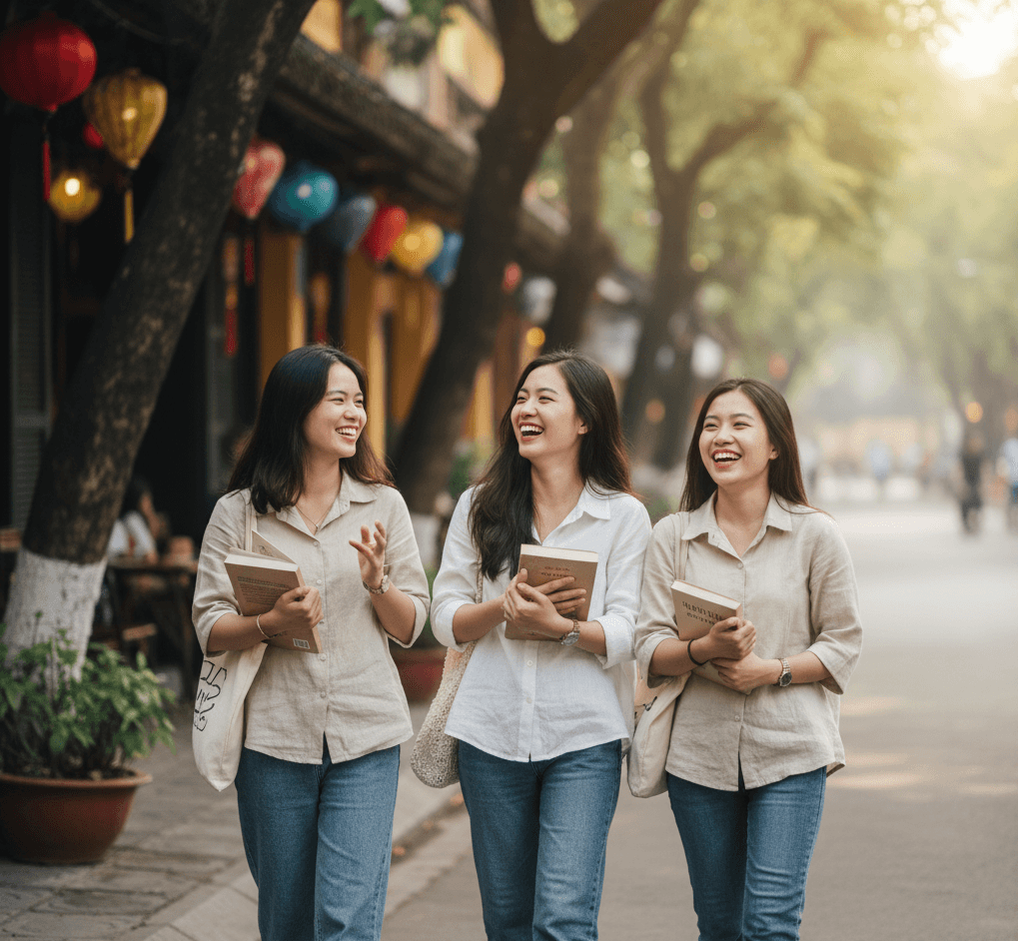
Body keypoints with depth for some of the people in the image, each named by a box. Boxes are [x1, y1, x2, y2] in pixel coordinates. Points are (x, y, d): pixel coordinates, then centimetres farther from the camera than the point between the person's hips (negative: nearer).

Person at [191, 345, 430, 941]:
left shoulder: (383, 505, 7)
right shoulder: (239, 513, 3)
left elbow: (411, 627, 8)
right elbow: (209, 629, 1)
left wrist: (377, 582, -12)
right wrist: (270, 623, -18)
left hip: (366, 738, 0)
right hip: (274, 738, 0)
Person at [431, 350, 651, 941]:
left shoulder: (624, 516, 2)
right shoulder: (479, 508, 9)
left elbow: (624, 634, -5)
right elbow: (445, 620, 6)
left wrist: (559, 626, -24)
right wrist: (503, 606, -14)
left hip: (584, 738, -3)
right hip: (493, 733, 3)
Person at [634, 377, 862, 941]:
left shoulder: (814, 535, -1)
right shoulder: (672, 536, 4)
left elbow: (843, 643, 1)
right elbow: (650, 650, 0)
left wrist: (772, 670, -15)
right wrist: (706, 649, -20)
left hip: (789, 751, -2)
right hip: (700, 751, 2)